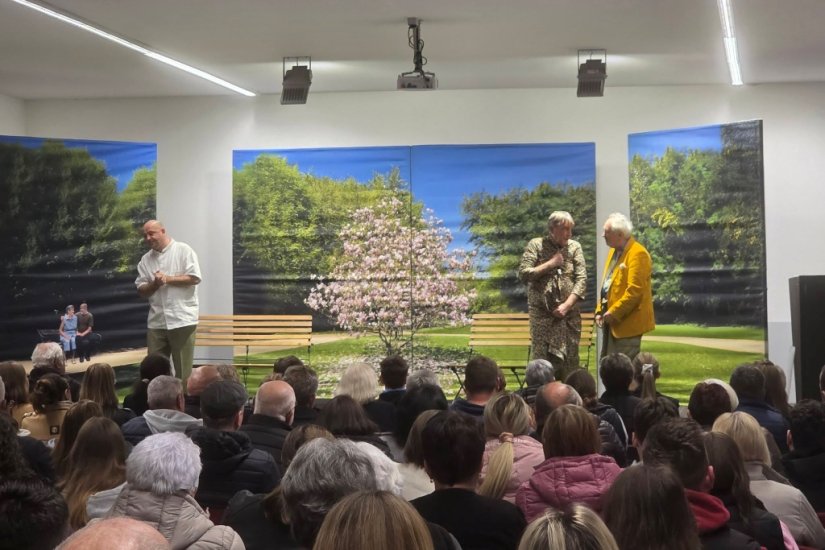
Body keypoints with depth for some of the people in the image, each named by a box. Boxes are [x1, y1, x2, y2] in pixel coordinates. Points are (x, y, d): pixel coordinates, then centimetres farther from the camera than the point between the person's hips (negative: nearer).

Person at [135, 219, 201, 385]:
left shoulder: (183, 250, -1)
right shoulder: (146, 259, 13)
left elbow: (194, 278, -10)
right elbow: (141, 291, 11)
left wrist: (167, 279, -11)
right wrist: (155, 284, -9)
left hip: (182, 320, -5)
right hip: (156, 322, 5)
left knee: (183, 370, 0)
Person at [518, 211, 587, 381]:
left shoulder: (574, 247, 6)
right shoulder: (536, 245, 1)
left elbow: (582, 279, 0)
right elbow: (524, 274, -8)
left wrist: (567, 305, -10)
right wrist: (550, 263, -10)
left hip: (569, 314, 2)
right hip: (542, 313, -2)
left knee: (570, 360, 4)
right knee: (541, 359, -4)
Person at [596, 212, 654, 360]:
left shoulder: (638, 253, -16)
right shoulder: (614, 251, 15)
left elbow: (634, 290, -22)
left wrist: (613, 313, -19)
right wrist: (600, 311, 11)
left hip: (627, 322, -9)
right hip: (611, 320, 9)